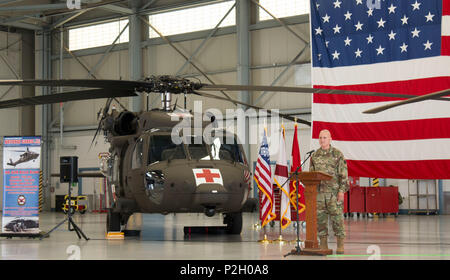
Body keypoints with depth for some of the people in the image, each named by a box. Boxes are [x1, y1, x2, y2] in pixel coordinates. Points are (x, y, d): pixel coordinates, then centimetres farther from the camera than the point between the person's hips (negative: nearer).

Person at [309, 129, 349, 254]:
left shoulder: (338, 154, -1)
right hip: (319, 192, 4)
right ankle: (323, 245, 11)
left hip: (334, 192, -4)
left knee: (337, 218, -4)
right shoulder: (315, 155, 11)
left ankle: (340, 246, 2)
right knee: (320, 219, 4)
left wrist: (342, 191, -12)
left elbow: (344, 174, -4)